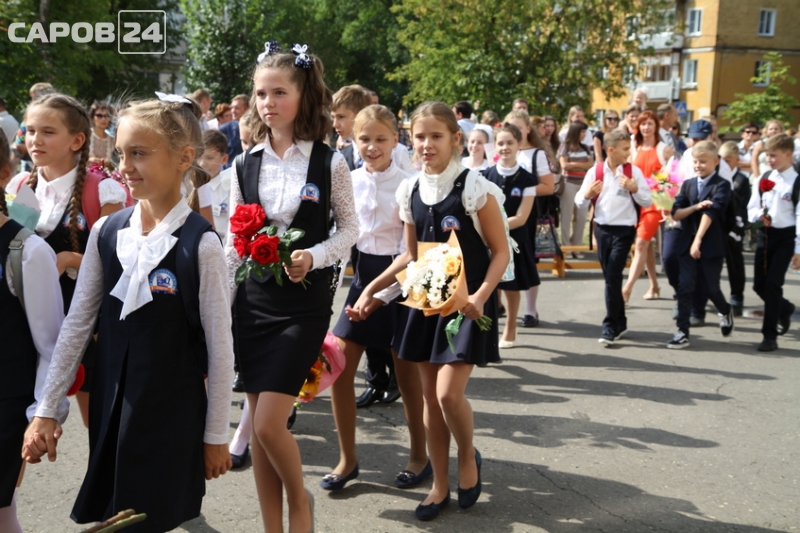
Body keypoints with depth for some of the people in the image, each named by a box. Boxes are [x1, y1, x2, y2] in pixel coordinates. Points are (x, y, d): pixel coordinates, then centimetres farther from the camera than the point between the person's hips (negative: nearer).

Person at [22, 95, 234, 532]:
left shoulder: (200, 244, -15)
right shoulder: (106, 231, -2)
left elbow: (220, 346, -10)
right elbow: (76, 324, 3)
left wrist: (216, 434, -6)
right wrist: (46, 408, 3)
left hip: (172, 412, -4)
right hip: (110, 403, 4)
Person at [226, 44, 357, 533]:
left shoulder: (330, 163, -6)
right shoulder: (246, 165, 2)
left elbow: (349, 229, 1)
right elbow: (233, 240, 7)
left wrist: (313, 257, -17)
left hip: (306, 302, -4)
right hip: (254, 300, 4)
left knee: (269, 423, -9)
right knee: (260, 424, 8)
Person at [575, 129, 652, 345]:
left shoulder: (633, 171, -2)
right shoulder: (595, 172, 1)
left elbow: (647, 202, -1)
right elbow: (579, 201, 3)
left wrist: (634, 189, -18)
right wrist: (587, 194, -18)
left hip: (624, 230, -3)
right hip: (602, 229, 3)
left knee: (613, 277, -10)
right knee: (610, 277, 11)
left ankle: (611, 326, -2)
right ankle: (620, 322, 26)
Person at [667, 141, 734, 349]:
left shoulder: (721, 185, -6)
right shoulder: (688, 184, 9)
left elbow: (711, 212, -18)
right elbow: (676, 213, 1)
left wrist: (698, 240, -27)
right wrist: (696, 206, -17)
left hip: (711, 245, -3)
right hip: (686, 244, 4)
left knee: (711, 288, 6)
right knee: (685, 287, -1)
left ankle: (725, 311, 38)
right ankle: (682, 332, 3)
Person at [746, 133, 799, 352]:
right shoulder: (763, 179, 7)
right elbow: (752, 208, 12)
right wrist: (759, 215, -12)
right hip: (765, 234, 6)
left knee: (772, 284, -11)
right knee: (759, 284, 8)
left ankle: (770, 336, -3)